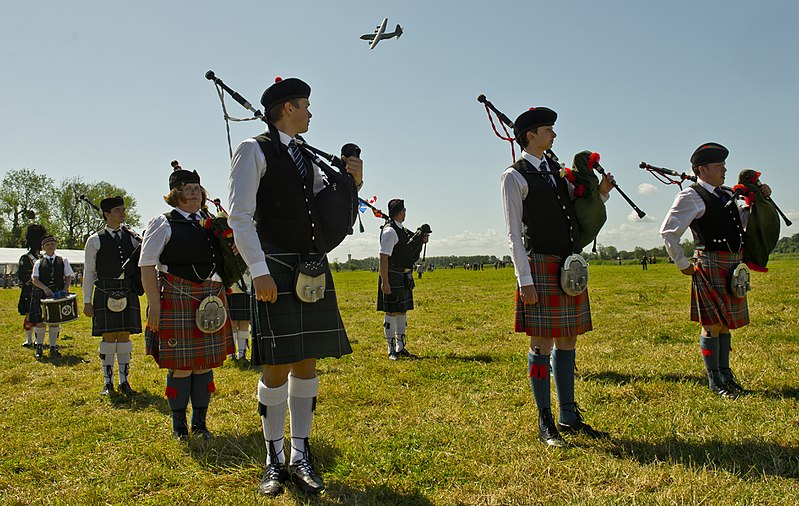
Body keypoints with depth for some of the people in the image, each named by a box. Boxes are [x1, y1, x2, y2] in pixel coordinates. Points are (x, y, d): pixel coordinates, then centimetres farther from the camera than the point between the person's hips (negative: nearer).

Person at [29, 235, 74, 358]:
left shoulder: (63, 260, 10)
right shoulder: (39, 263, 7)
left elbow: (68, 277, 9)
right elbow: (34, 279, -3)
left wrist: (65, 289, -7)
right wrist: (45, 288, -20)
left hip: (58, 295, 1)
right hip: (42, 296, -1)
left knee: (55, 322, 4)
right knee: (40, 322, 0)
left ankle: (53, 347, 15)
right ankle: (39, 347, 14)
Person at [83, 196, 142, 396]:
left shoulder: (132, 238, 10)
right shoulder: (95, 240, 3)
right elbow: (89, 273, 3)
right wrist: (87, 301, 0)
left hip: (128, 295, 2)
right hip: (105, 295, -2)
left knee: (124, 337, 6)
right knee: (108, 337, 2)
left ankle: (124, 381, 15)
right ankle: (108, 382, 13)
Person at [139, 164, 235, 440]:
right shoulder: (163, 223, 1)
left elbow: (221, 264, 27)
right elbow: (147, 266, -5)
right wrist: (154, 304, -13)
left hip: (210, 300, 5)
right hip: (177, 300, -5)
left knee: (206, 363, 8)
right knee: (180, 364, -1)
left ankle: (200, 422, 21)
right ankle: (179, 424, 15)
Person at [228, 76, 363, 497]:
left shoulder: (306, 158, 18)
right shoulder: (253, 150, -2)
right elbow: (240, 216, -10)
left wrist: (352, 181, 6)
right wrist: (259, 271, -18)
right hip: (276, 268, -6)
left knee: (307, 362, 8)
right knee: (276, 365, -3)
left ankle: (301, 456, 17)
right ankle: (274, 460, 12)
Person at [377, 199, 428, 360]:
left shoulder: (402, 230, 14)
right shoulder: (389, 231, -14)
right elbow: (383, 257, -20)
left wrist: (420, 241, 12)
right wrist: (385, 282, -24)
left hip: (405, 277, 9)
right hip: (393, 277, -9)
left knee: (402, 311, 13)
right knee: (392, 312, -4)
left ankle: (400, 347, 21)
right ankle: (391, 350, 2)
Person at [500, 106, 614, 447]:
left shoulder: (556, 172, 18)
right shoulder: (514, 177, -3)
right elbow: (514, 233, -10)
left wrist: (601, 192, 8)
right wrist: (524, 279, -16)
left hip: (570, 266, 7)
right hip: (540, 265, -7)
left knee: (567, 342, 11)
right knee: (542, 345, -3)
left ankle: (569, 417, 21)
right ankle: (545, 424, 6)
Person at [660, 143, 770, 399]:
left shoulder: (726, 195, 16)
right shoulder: (691, 196, -9)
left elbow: (744, 220, 30)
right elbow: (668, 233, -12)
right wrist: (683, 265, -9)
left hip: (734, 267, 8)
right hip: (711, 265, -8)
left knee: (725, 324, 15)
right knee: (712, 324, -2)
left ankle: (725, 374, 26)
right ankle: (714, 380, 8)